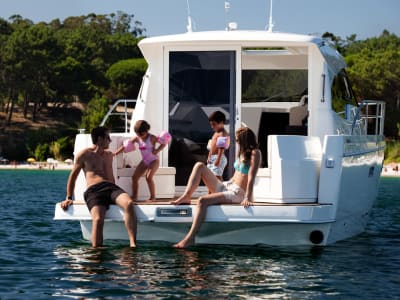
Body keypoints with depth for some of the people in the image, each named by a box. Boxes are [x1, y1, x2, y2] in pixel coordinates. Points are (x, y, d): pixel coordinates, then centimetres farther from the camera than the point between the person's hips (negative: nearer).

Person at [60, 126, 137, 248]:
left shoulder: (108, 155, 29)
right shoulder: (84, 155, 12)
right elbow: (73, 176, 16)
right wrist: (69, 198, 12)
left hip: (110, 187, 4)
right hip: (93, 190, -4)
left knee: (129, 203, -31)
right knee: (98, 219, -34)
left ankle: (133, 244, -37)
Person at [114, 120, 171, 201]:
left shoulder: (152, 138, -15)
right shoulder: (137, 138, -2)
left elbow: (163, 143, -11)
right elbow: (126, 145, 0)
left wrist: (157, 150, -25)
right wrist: (115, 153, -6)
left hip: (153, 160, -6)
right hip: (144, 161, 6)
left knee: (149, 177, -22)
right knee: (134, 177, -3)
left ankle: (153, 197, -10)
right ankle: (134, 196, 5)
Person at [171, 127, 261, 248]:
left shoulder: (255, 153, -10)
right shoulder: (243, 152, 17)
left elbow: (251, 177, -18)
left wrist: (247, 198, -25)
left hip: (237, 194, -9)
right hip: (227, 186, 10)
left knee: (202, 201, -31)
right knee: (199, 166, 5)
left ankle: (190, 238, -37)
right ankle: (186, 197, -6)